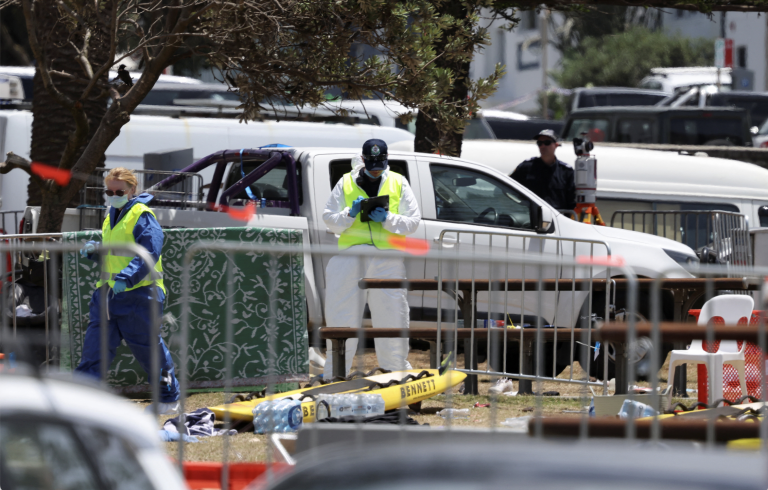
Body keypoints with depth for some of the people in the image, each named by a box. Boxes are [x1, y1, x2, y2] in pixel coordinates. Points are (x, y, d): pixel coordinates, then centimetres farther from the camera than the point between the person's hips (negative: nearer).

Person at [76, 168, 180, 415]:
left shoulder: (141, 217, -10)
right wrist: (93, 251, 6)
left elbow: (149, 254, -21)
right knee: (95, 346, 1)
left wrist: (127, 278, -33)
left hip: (138, 293, -8)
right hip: (108, 293, 8)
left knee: (148, 348, 3)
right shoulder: (110, 217, 17)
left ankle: (169, 399, 19)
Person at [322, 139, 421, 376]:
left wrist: (388, 219, -9)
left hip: (387, 260, 0)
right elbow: (329, 219, 10)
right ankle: (334, 373, 7)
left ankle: (396, 370, 12)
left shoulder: (398, 184, 12)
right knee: (342, 317, 1)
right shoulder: (346, 183, 12)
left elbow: (413, 222, 8)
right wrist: (350, 214, -9)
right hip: (350, 256, 0)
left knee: (392, 317, 1)